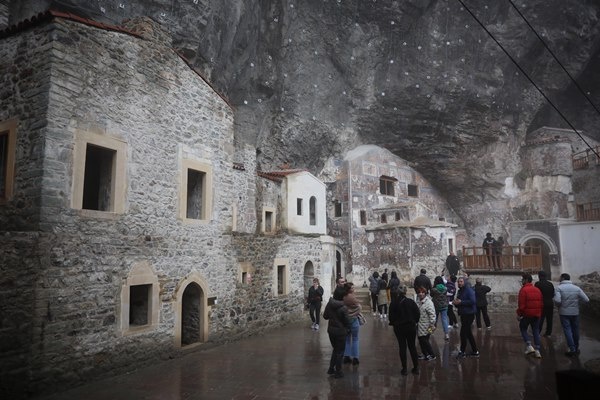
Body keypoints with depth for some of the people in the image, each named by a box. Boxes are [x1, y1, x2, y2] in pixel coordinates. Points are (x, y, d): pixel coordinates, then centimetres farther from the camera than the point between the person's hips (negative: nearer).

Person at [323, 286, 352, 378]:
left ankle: (331, 369, 27)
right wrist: (349, 329, 3)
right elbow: (347, 321, -16)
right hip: (340, 331, -5)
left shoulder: (329, 304, -6)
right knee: (340, 351, 10)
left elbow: (325, 316, 6)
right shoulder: (343, 308, -23)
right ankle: (338, 372, 17)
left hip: (331, 330, 5)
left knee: (335, 349, 23)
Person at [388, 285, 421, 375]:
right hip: (411, 327, 2)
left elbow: (391, 317, -9)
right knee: (412, 346, 13)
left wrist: (393, 323, 11)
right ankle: (416, 368, 16)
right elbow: (417, 313, -5)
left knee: (402, 347, 8)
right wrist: (414, 321, 10)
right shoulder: (411, 302, -8)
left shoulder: (393, 304, -13)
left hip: (399, 328, -1)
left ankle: (404, 369, 10)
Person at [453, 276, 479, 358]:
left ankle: (462, 352, 4)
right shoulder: (460, 291, 14)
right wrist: (455, 303, -2)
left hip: (469, 314, -9)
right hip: (463, 314, 9)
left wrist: (461, 302, -21)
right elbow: (459, 303, 21)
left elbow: (472, 301, -25)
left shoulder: (469, 290, -13)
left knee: (463, 333, -6)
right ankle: (475, 351, 25)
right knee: (468, 333, 15)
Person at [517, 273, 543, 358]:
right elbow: (541, 303, 12)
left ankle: (529, 346, -2)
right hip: (537, 314, 6)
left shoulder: (523, 290, -13)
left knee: (523, 329, 12)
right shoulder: (537, 290, 10)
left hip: (527, 314, -6)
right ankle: (537, 351, 9)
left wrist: (519, 314, -7)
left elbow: (522, 304, -17)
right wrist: (539, 312, 20)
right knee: (536, 331, 11)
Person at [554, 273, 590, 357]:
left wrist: (559, 305, -1)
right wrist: (577, 299, 10)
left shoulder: (559, 288, -12)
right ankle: (576, 348, 27)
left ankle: (572, 349, -4)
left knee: (567, 330, 1)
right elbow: (586, 300, -7)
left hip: (564, 313, -3)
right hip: (575, 312, 3)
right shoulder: (577, 288, -2)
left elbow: (557, 300, -23)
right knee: (575, 330, 15)